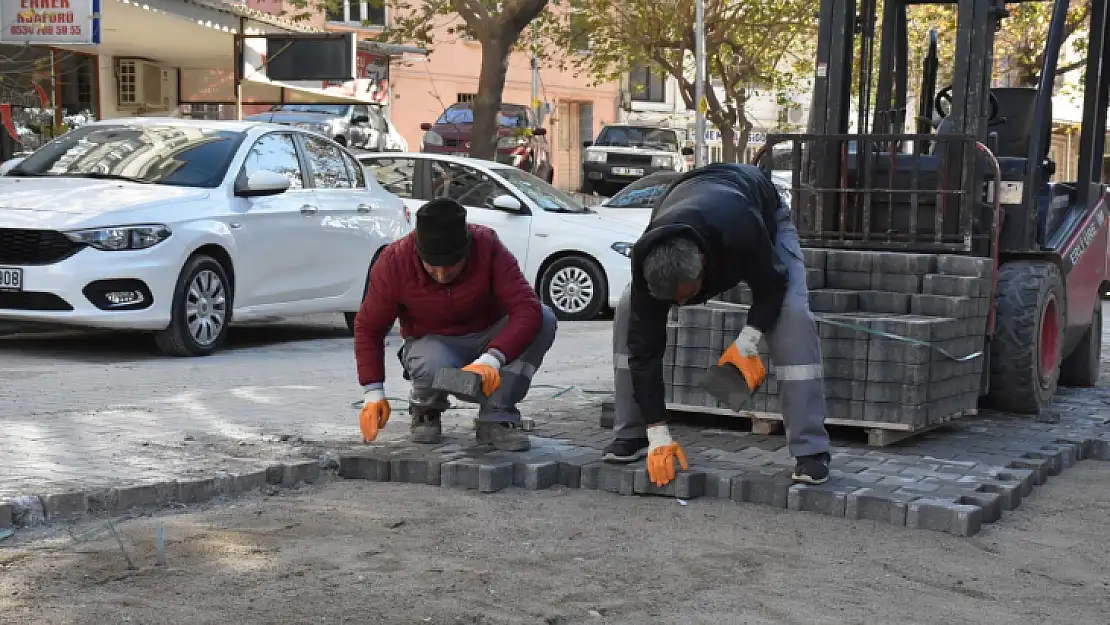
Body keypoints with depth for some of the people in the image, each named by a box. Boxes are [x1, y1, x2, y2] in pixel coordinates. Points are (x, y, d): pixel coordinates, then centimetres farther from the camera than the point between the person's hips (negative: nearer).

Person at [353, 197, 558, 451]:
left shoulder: (488, 247, -24)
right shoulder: (394, 262, -22)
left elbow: (528, 310, -32)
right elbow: (368, 328, -10)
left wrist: (492, 359, -46)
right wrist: (374, 392, -18)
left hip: (489, 339, 2)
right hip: (433, 342, -2)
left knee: (544, 318, -28)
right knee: (434, 367, -39)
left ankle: (497, 418, -20)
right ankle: (425, 412, 0)